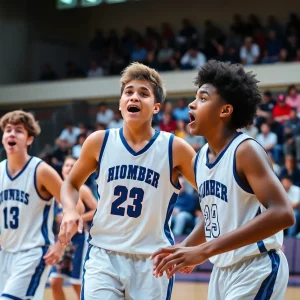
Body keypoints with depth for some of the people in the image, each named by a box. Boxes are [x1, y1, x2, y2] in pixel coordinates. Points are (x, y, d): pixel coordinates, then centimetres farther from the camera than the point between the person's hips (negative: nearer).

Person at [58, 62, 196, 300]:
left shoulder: (174, 148, -6)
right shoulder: (99, 142, 0)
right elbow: (71, 183, 14)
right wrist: (70, 211, -7)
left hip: (152, 261, 0)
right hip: (104, 255, 1)